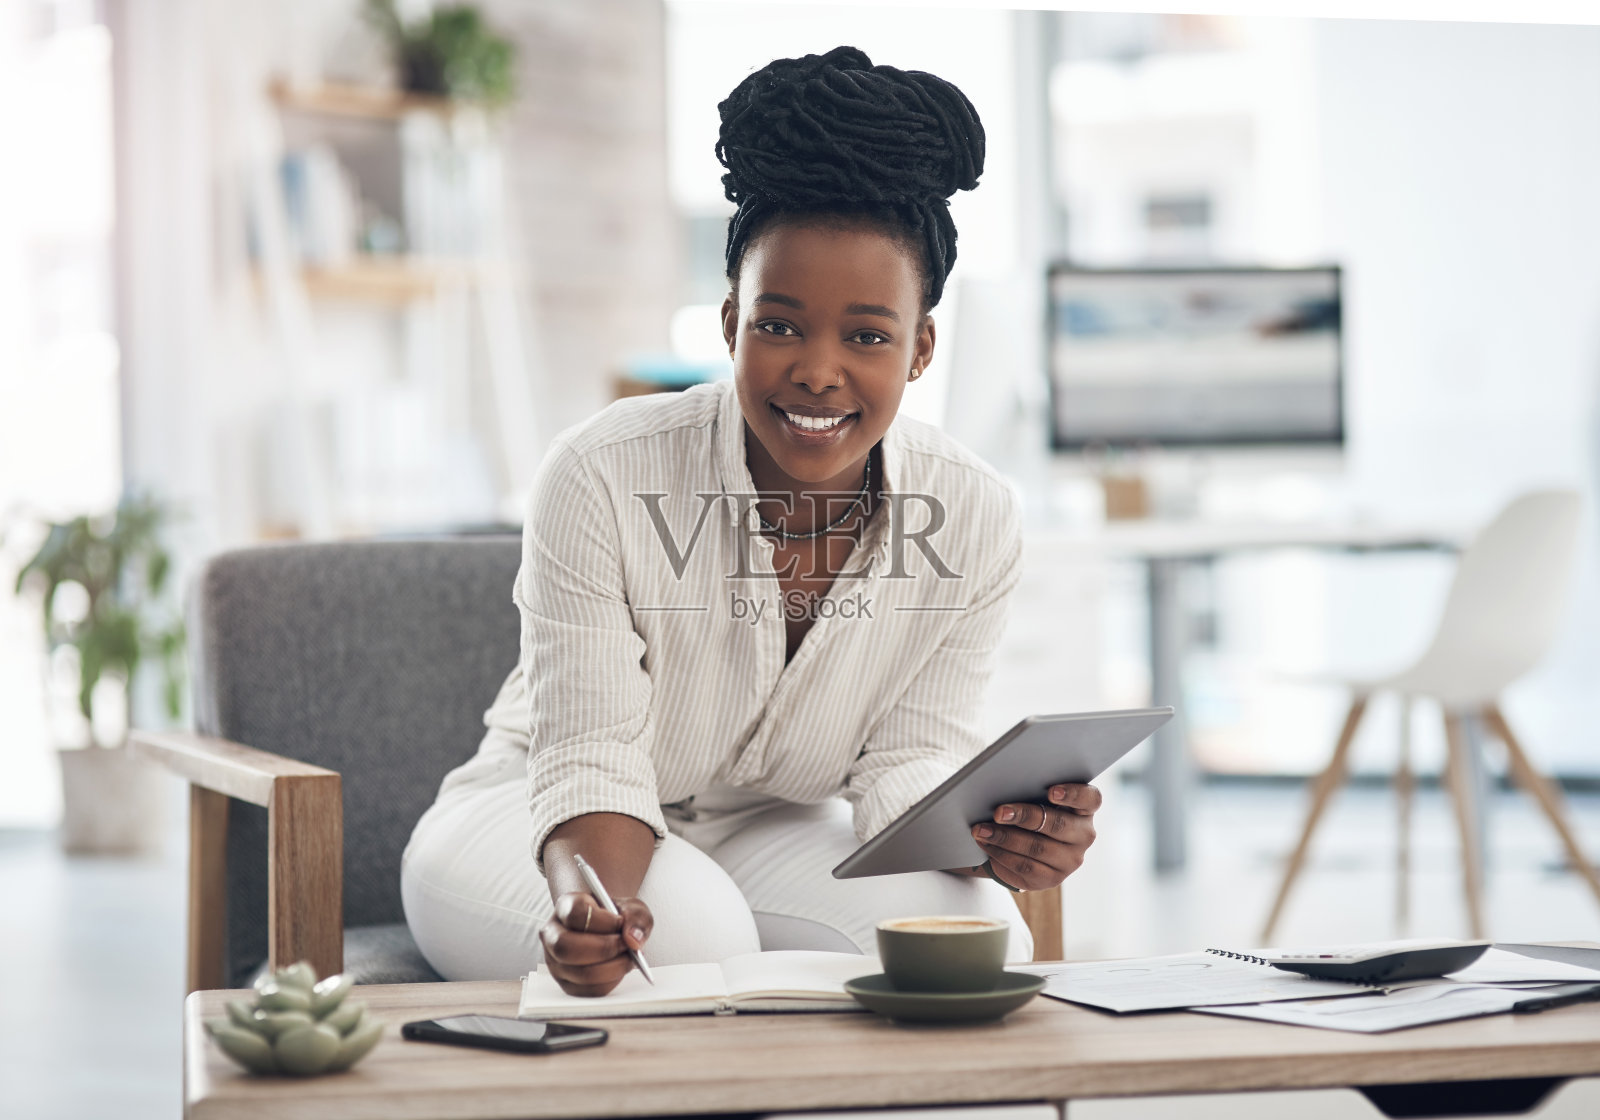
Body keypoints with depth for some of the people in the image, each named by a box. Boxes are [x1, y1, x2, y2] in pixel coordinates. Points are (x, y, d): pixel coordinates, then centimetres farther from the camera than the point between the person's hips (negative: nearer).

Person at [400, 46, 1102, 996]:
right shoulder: (603, 480, -25)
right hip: (552, 824, -3)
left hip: (773, 835, 4)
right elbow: (594, 762, -23)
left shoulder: (975, 518, -14)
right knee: (687, 930, -37)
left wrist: (989, 833, -34)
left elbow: (908, 766, -9)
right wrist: (590, 903, -47)